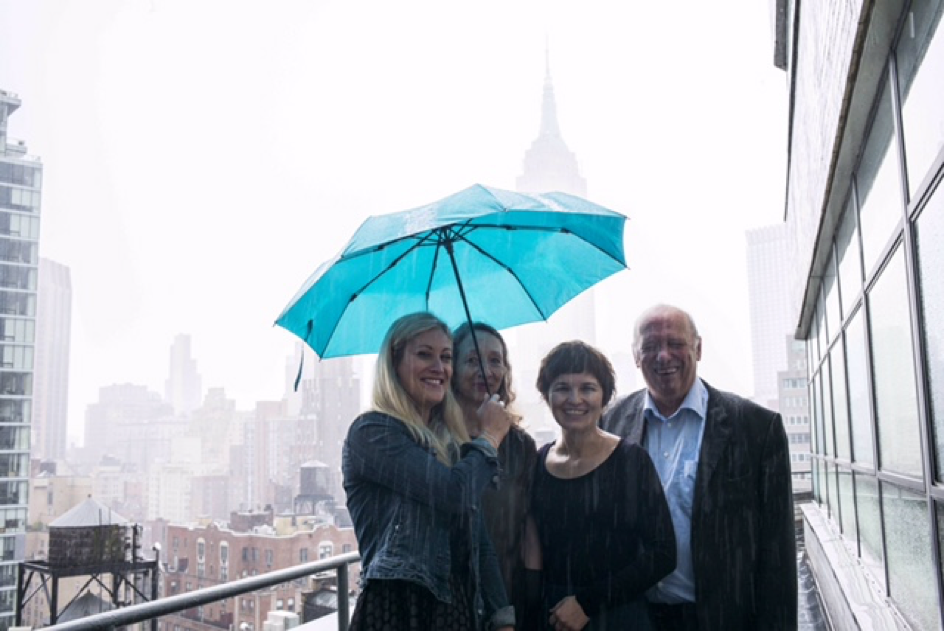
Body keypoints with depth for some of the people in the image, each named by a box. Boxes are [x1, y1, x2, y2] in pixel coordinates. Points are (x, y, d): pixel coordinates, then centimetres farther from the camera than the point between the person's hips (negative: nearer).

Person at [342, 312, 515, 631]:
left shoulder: (450, 444, 12)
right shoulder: (373, 431, -10)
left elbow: (477, 541, 10)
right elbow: (454, 494, -21)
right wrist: (489, 437, -4)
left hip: (458, 605, 7)